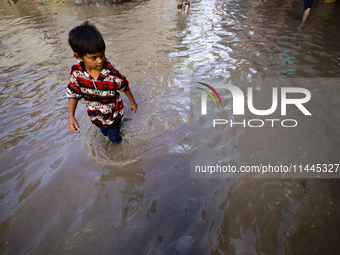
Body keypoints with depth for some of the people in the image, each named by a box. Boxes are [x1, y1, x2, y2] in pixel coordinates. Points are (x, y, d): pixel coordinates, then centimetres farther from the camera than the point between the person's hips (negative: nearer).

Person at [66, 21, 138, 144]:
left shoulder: (112, 73, -33)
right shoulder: (76, 72, -22)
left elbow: (125, 87, -15)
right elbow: (74, 94, -7)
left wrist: (132, 102, -1)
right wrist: (71, 116, -12)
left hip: (113, 114, -3)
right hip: (95, 116, 4)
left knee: (114, 136, 21)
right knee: (104, 132, 33)